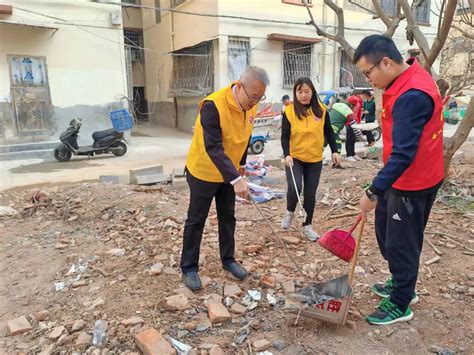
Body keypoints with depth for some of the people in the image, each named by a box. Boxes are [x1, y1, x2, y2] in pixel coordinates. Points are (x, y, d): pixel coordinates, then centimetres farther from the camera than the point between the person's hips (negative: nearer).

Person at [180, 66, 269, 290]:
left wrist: (241, 163, 17)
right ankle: (189, 268, 19)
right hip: (203, 172, -6)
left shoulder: (250, 105, -7)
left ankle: (228, 259, 32)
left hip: (228, 172, 7)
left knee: (228, 217, 15)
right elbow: (213, 148, -37)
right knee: (196, 220, 5)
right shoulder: (213, 106, -30)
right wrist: (236, 179, -44)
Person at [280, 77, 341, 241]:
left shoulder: (321, 109, -2)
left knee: (310, 194, 8)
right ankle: (290, 212, 13)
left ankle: (307, 226, 26)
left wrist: (334, 151, 5)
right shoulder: (289, 111, -8)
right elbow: (285, 136, -10)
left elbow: (328, 132, 8)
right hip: (295, 158, -2)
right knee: (294, 188, -20)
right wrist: (287, 155, -23)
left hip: (315, 159, 3)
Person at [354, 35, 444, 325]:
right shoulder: (407, 79, 4)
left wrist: (374, 192, -27)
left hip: (413, 184, -9)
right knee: (387, 232, 21)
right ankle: (402, 283, 40)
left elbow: (403, 154, -30)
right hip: (402, 178, 10)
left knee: (402, 244, 6)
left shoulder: (412, 96, -28)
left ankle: (400, 304, 25)